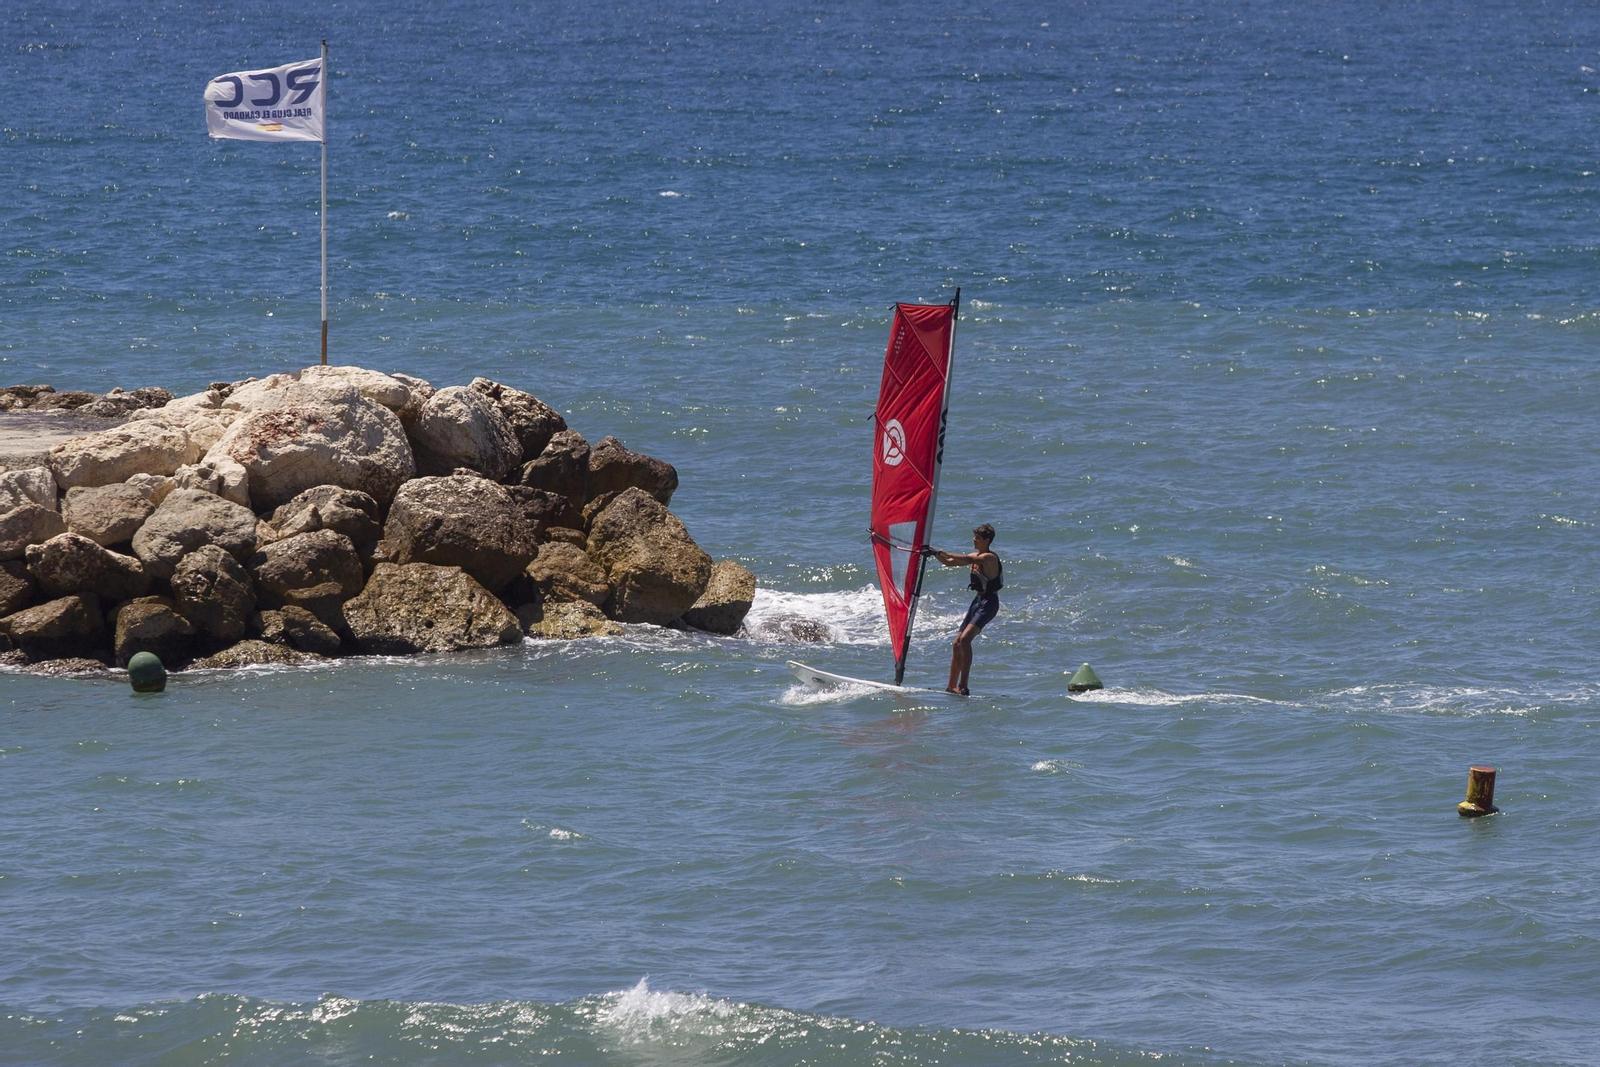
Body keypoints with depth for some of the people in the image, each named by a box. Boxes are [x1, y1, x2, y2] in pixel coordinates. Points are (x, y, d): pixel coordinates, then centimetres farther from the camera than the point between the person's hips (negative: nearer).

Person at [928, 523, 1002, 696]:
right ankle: (951, 687, 17)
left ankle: (963, 687, -30)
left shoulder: (990, 558, -13)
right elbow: (949, 562, 21)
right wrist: (937, 554, 3)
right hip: (977, 601, 10)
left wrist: (944, 553, -22)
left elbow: (967, 560, -30)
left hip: (989, 602, -10)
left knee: (965, 639, -25)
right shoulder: (975, 556, 15)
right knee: (957, 644, 9)